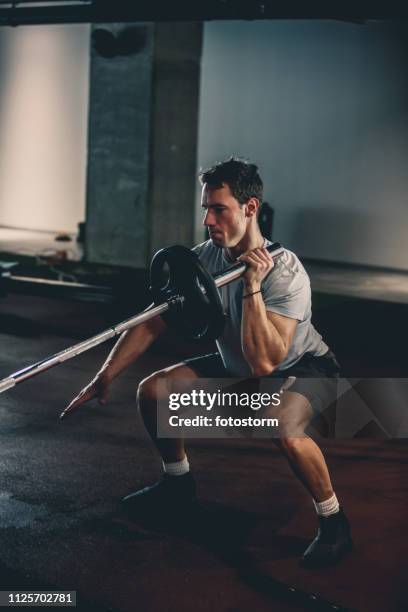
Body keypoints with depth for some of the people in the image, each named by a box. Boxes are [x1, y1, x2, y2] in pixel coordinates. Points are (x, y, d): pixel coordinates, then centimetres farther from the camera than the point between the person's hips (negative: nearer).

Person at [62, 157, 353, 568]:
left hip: (301, 367, -7)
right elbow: (152, 323, -9)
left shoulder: (285, 273, -33)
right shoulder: (204, 260, -15)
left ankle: (333, 523, -15)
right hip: (237, 366, 7)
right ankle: (178, 482, 21)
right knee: (152, 390, -3)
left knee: (283, 427, -39)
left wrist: (252, 286, -44)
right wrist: (104, 377, -14)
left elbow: (263, 363, -41)